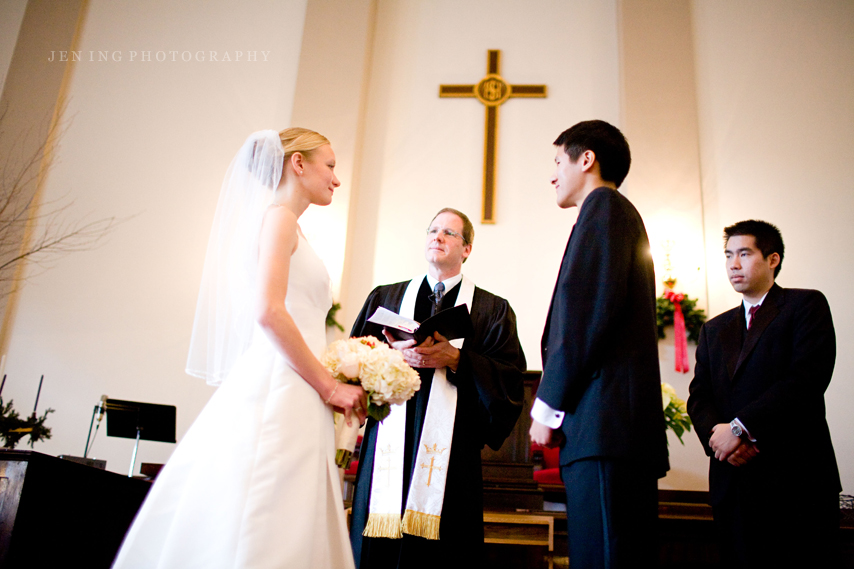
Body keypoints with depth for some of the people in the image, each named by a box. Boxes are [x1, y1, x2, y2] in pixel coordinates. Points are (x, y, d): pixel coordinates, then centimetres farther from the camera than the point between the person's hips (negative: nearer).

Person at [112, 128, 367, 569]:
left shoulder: (282, 222, 25)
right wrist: (330, 386, -10)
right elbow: (268, 311, -16)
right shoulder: (279, 215, -2)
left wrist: (328, 385, 16)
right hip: (277, 393, -9)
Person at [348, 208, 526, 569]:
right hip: (388, 448, 2)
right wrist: (394, 354, -8)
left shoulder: (493, 310, 11)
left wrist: (455, 359, -11)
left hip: (450, 451, -1)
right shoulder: (384, 297, 18)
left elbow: (510, 377, 1)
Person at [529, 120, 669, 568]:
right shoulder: (622, 217, 29)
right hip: (618, 430, 10)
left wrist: (548, 405, -9)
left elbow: (589, 309, -14)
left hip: (604, 426, -10)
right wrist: (558, 405, 17)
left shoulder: (603, 206, 1)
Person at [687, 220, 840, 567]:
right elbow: (698, 396, 12)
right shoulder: (714, 329, 20)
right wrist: (715, 432, -10)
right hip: (733, 484, 4)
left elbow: (808, 378, -12)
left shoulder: (807, 306, 4)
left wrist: (740, 427, -16)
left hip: (797, 477, -4)